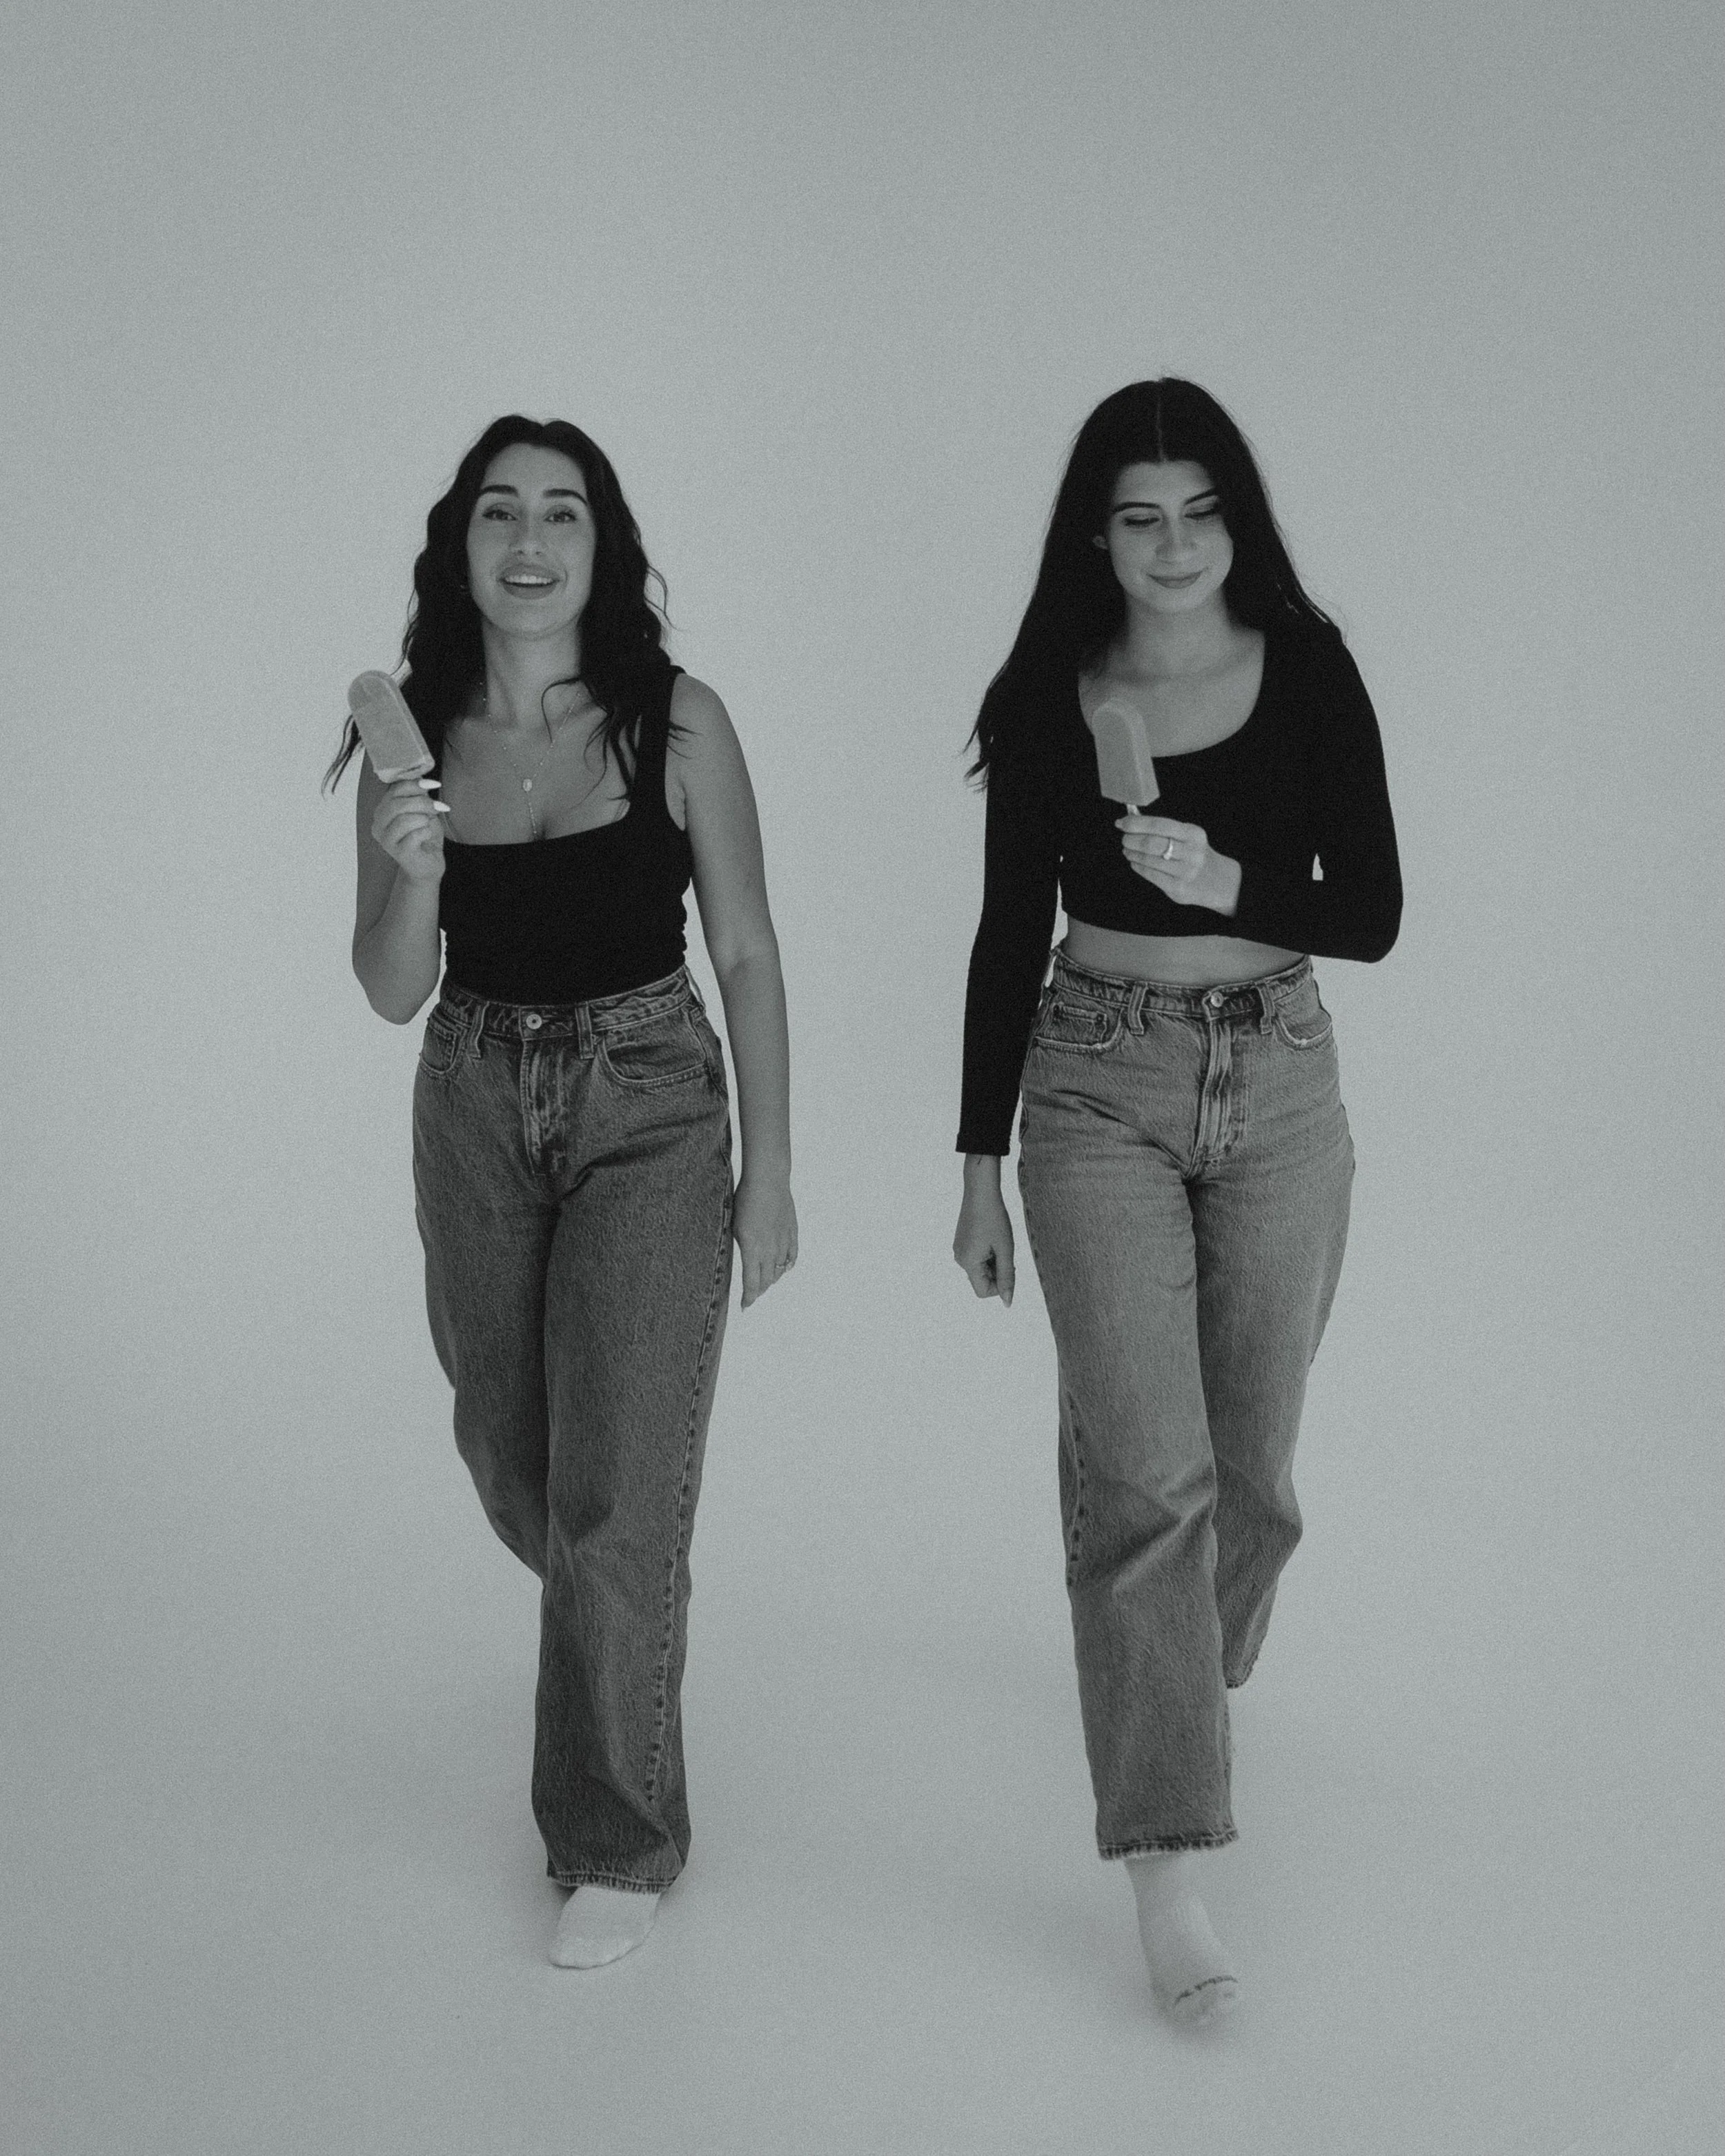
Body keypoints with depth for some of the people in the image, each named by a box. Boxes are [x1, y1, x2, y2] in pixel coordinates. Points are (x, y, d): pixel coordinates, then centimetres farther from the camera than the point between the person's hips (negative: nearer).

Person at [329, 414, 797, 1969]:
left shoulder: (676, 722, -12)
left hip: (649, 1109, -4)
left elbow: (747, 954, -5)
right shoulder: (411, 735, -4)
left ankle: (619, 1846, 13)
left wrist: (771, 1178, -4)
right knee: (512, 1463, 20)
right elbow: (393, 994, 0)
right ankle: (618, 1647, 54)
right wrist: (408, 874, -21)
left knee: (617, 1499, -6)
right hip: (473, 1112, 4)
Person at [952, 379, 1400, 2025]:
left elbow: (1372, 913, -5)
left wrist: (1224, 882, -23)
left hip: (1279, 1088, 2)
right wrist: (980, 1161, 4)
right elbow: (1010, 936, 3)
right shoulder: (1047, 702, -2)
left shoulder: (1308, 673, -2)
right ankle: (1167, 1867, -8)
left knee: (1249, 1464, 12)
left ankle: (1187, 1676, 43)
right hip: (1099, 1095, -1)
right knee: (1146, 1468, -12)